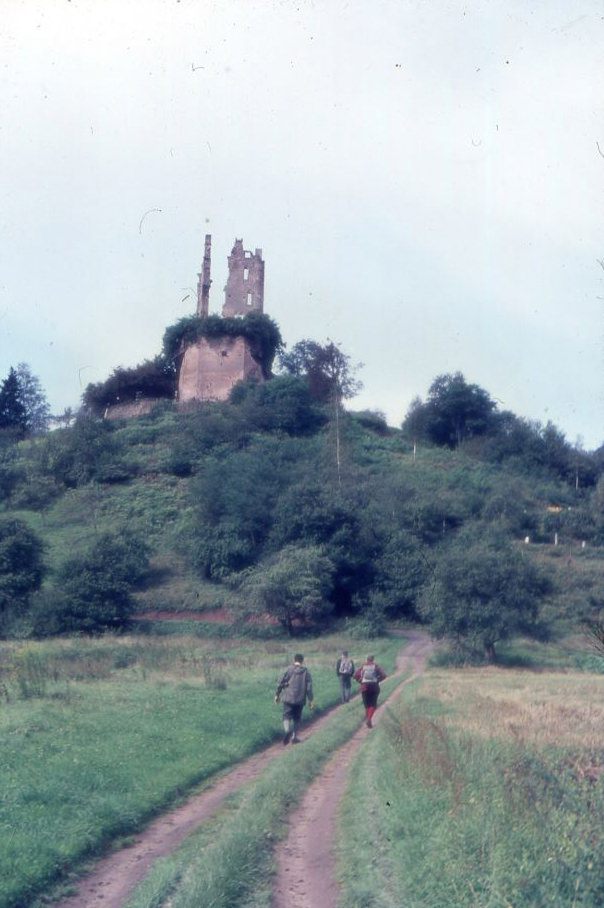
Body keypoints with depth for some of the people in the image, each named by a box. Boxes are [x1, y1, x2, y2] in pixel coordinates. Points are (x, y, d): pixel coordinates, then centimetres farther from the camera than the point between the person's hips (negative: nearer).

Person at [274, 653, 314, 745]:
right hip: (300, 699, 2)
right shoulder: (306, 671, 1)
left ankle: (288, 731, -30)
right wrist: (310, 699, 4)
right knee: (297, 718, 16)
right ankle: (294, 736, 17)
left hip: (288, 699, -2)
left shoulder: (288, 670, -2)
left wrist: (277, 694, 8)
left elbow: (280, 683, -2)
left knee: (287, 716, -3)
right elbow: (309, 686, -1)